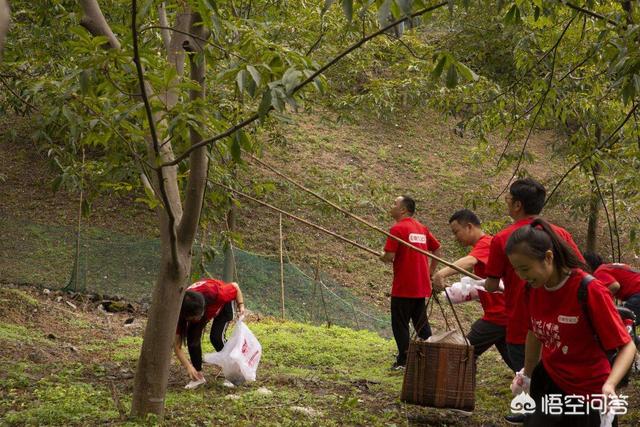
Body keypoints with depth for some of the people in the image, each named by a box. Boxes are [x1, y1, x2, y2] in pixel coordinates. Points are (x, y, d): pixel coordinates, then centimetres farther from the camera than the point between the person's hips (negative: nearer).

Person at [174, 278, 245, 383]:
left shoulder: (215, 293, -44)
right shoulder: (180, 313, -37)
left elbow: (235, 286, -22)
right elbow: (177, 346, -33)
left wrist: (241, 305, -33)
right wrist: (189, 367, -42)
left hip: (223, 305, -2)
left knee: (216, 337, -21)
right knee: (192, 337, -19)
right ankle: (198, 375, -4)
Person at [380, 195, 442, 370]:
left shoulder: (397, 229, -14)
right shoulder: (422, 228, 9)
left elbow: (390, 256, -19)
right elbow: (437, 249, 16)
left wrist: (382, 257, 3)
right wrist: (430, 271, 20)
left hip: (403, 288, -7)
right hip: (422, 286, 7)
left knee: (400, 324, 3)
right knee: (421, 323, 15)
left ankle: (403, 362, 4)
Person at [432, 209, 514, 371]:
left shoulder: (485, 244, -15)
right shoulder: (487, 244, 17)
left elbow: (469, 261, -38)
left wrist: (443, 273, -52)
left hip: (497, 316, -10)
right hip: (504, 315, 10)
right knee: (513, 361, 14)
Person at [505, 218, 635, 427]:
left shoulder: (588, 291, -24)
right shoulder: (532, 289, -7)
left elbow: (627, 346, -21)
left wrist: (609, 385, -38)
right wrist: (527, 375, 24)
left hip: (587, 392, -5)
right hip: (548, 382, 5)